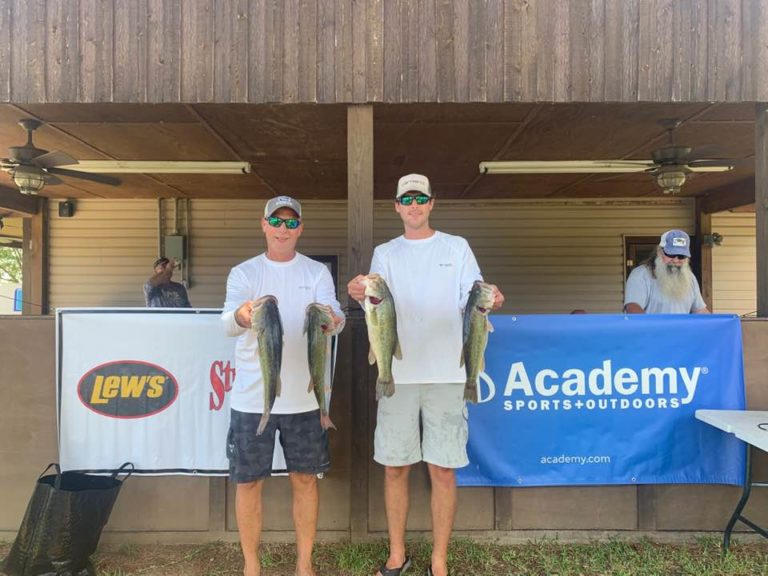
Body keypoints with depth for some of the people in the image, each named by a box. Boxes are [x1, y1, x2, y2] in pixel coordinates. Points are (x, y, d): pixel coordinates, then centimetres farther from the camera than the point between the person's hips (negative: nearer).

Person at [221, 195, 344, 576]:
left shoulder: (317, 272, 3)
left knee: (305, 478, 11)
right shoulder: (243, 273, 1)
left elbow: (334, 313, -13)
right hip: (252, 396, 0)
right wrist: (241, 316, -39)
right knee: (249, 481, 8)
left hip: (303, 396, 1)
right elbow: (227, 323, -15)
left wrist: (332, 321, -38)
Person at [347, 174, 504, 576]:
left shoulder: (456, 248, 8)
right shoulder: (385, 253, 11)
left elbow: (470, 298, 2)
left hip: (446, 373, -1)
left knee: (443, 469, 3)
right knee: (395, 467, 8)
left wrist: (488, 300, -20)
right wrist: (363, 295, -23)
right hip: (398, 373, 2)